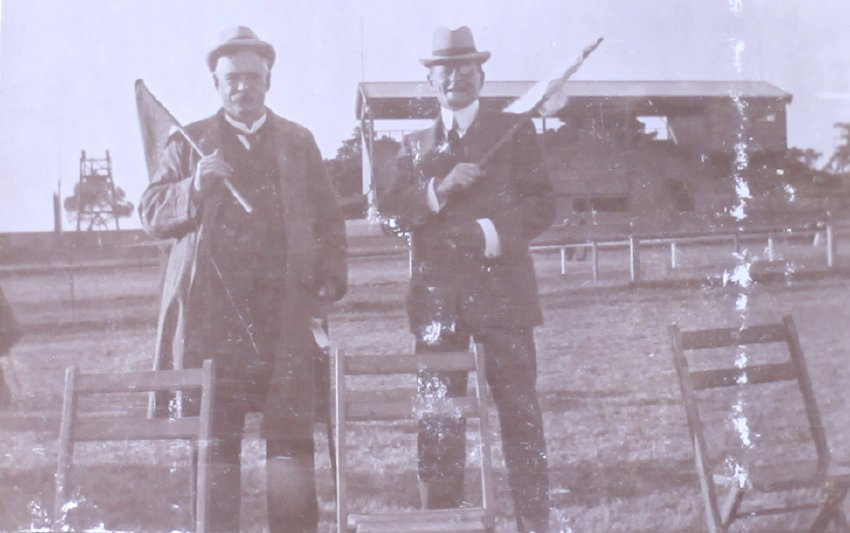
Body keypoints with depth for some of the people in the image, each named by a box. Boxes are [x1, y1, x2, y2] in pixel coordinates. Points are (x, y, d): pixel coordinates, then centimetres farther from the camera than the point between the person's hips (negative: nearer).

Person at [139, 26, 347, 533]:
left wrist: (330, 280, 4)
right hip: (211, 308, 0)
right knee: (215, 437, 1)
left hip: (285, 306, 0)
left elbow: (329, 219, 16)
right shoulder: (189, 142, 13)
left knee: (291, 434, -3)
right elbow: (152, 214, 7)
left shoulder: (299, 142, 16)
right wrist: (194, 186, -10)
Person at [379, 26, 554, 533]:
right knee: (438, 419, 2)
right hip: (437, 295, 2)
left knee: (521, 414, -1)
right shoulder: (416, 144, 18)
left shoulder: (515, 131, 10)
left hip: (502, 288, -2)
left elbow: (542, 205, 2)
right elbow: (392, 211, 6)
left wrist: (493, 232, -14)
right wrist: (440, 188, -11)